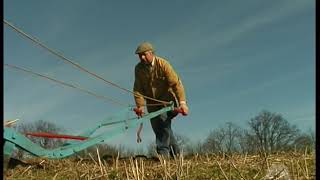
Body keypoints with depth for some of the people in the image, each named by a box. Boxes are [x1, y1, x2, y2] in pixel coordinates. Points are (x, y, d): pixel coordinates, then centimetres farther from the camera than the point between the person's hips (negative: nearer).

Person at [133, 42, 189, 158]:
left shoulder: (163, 64, -17)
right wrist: (140, 106, -21)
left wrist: (182, 102, -30)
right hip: (152, 102, 5)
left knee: (163, 121, -27)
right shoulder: (138, 69, -5)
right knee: (157, 128, 3)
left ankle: (163, 152, -19)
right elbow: (138, 89, -8)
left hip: (166, 99, -4)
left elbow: (176, 83, -22)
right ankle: (175, 153, 17)